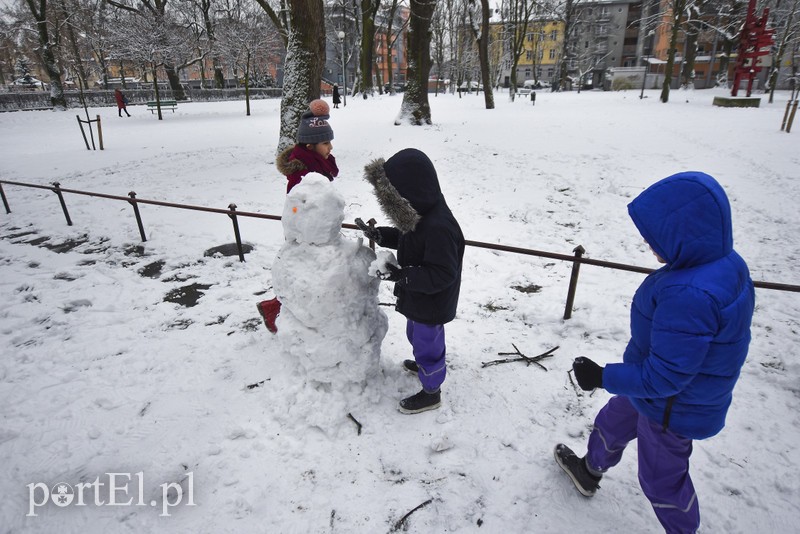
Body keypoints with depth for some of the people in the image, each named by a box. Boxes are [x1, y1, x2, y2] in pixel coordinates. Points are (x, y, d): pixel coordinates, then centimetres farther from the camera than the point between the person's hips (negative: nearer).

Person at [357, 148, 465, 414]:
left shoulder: (438, 227, -36)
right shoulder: (421, 214, -5)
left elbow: (442, 274, -32)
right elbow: (405, 238, 12)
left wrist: (402, 275, -34)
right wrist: (378, 235, -3)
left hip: (431, 303, -9)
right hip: (418, 297, 9)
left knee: (427, 343, 11)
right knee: (416, 335, 31)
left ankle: (431, 392, 34)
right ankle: (423, 364, 59)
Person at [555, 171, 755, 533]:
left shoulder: (690, 296, -40)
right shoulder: (726, 263, -9)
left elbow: (664, 377, -33)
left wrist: (603, 377, -22)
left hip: (671, 409, -9)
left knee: (662, 479, 17)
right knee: (612, 422, 29)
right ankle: (590, 471, 56)